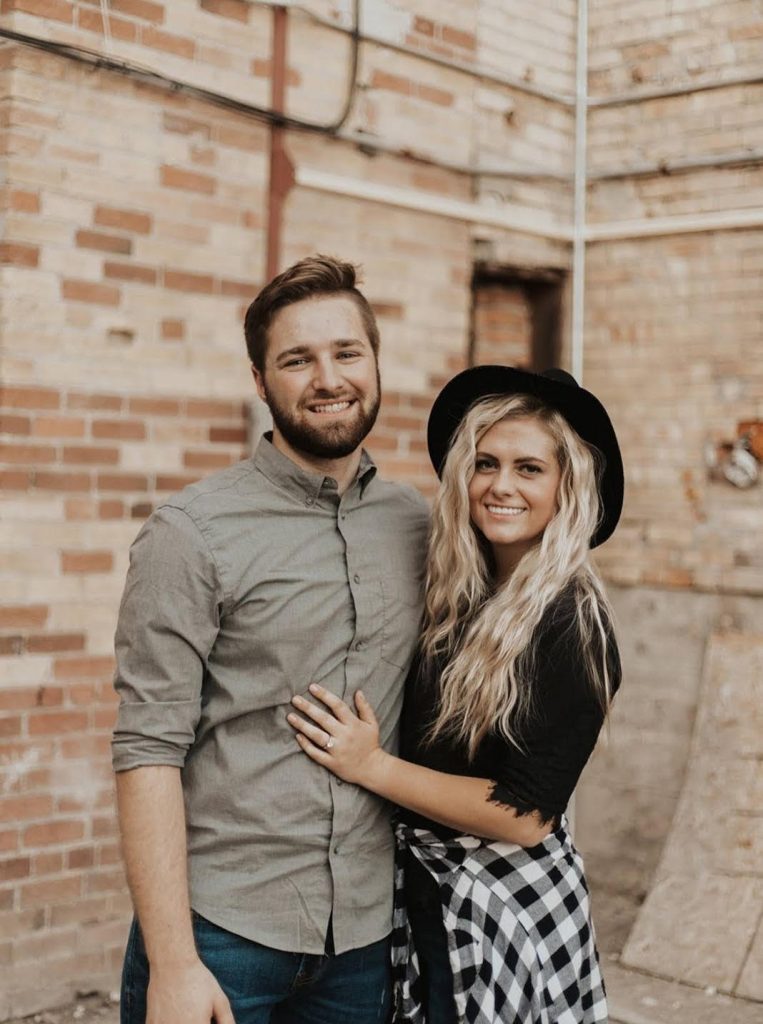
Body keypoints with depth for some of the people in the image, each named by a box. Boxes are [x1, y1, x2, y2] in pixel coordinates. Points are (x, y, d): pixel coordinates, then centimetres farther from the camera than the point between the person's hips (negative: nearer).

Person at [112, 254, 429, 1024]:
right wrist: (172, 962, -16)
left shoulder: (417, 526, 5)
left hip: (365, 933, 4)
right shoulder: (193, 533, -9)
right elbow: (149, 750, -12)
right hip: (220, 930, -4)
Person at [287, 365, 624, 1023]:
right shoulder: (460, 597, 1)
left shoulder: (571, 624, -19)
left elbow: (527, 815, -21)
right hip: (425, 887, 6)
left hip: (505, 905, -6)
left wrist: (373, 766, -18)